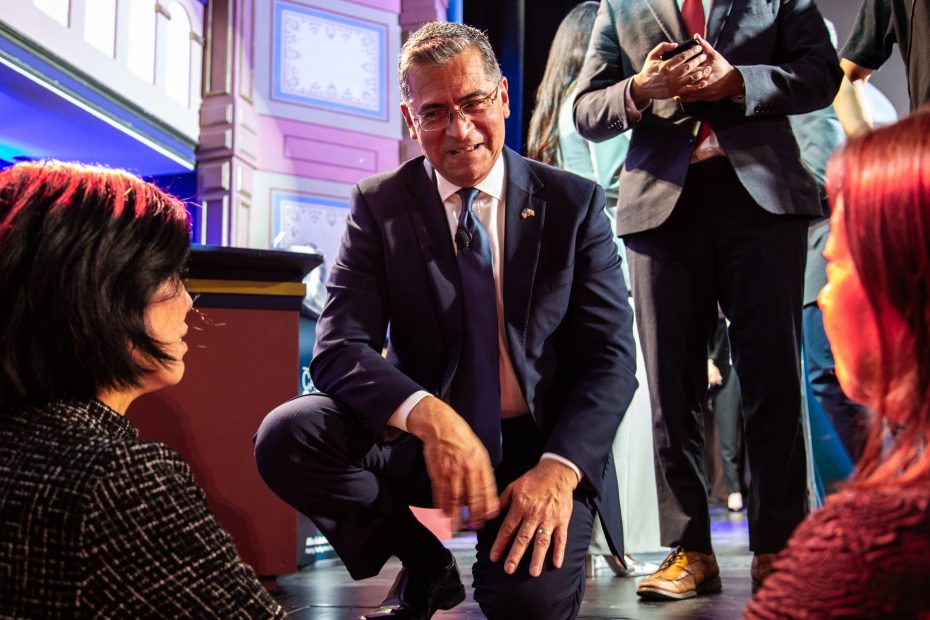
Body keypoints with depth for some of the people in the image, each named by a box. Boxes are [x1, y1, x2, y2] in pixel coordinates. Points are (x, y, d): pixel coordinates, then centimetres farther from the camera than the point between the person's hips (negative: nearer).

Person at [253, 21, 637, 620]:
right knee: (285, 437, -23)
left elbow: (611, 358, -6)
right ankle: (426, 567, 2)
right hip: (424, 439, 2)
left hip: (541, 445, -2)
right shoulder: (378, 204, -1)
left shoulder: (574, 204, -2)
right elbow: (339, 347, -11)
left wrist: (559, 469, -24)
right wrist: (428, 415, -32)